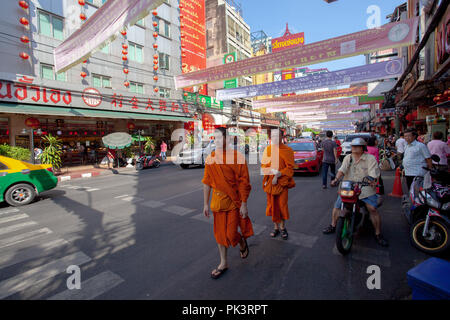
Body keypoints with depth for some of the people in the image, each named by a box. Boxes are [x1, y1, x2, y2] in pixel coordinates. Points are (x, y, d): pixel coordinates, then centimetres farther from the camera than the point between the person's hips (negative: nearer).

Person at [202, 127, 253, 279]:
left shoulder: (237, 157, -14)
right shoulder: (210, 158, 0)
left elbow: (243, 183, -10)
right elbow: (207, 182, 5)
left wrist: (244, 204, -10)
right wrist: (206, 204, 7)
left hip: (234, 201, -4)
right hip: (217, 201, 4)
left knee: (231, 234, 1)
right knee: (220, 233, 14)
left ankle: (243, 243, 39)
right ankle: (223, 263, 34)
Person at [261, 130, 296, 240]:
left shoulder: (287, 150, -4)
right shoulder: (267, 149, 6)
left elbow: (290, 167, -7)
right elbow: (263, 165, 4)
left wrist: (278, 175, -20)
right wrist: (272, 171, -16)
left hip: (282, 182, -3)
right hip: (270, 182, 3)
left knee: (282, 205, 3)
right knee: (272, 205, 10)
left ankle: (283, 227, 25)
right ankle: (276, 227, 27)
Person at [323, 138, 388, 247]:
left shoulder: (370, 158, 1)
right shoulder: (347, 158, 11)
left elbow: (373, 173, -11)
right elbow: (342, 170, -2)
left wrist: (373, 181, -31)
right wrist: (336, 179, -19)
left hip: (365, 188, -3)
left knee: (373, 208, -17)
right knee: (337, 205, -2)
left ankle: (378, 234, 1)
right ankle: (333, 226, 16)